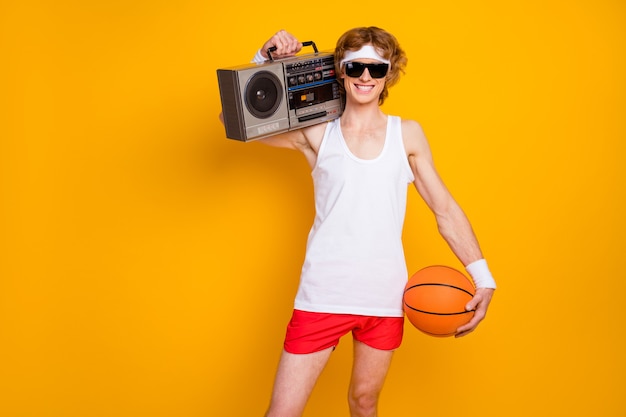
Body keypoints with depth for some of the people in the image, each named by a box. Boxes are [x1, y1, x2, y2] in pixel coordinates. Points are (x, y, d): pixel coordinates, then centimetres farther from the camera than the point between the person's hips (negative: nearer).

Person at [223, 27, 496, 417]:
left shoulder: (408, 134, 6)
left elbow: (446, 209, 6)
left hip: (386, 297, 2)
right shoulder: (316, 133, 3)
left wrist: (482, 276, -1)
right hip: (323, 295, -1)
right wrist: (265, 60, -9)